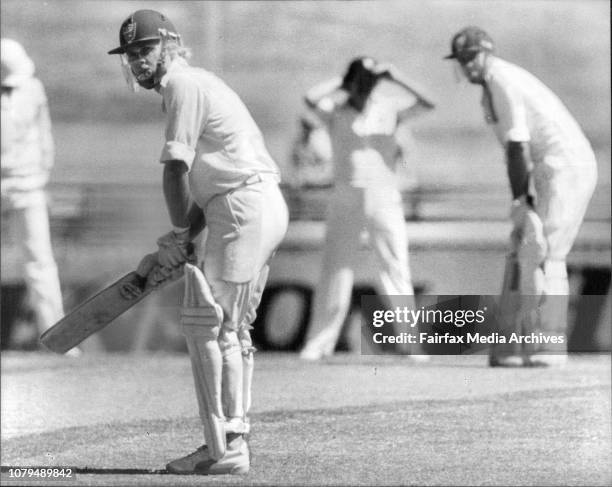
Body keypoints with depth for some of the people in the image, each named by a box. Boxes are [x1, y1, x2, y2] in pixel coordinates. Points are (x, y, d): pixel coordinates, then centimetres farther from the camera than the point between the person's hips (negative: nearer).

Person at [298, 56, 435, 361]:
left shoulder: (389, 109, 4)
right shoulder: (334, 110, 0)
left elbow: (427, 104, -8)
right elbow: (310, 99, -20)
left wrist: (396, 78, -12)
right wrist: (344, 83, -10)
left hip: (384, 200, 1)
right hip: (345, 200, 0)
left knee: (396, 269, -3)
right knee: (335, 270, 2)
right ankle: (318, 344, 6)